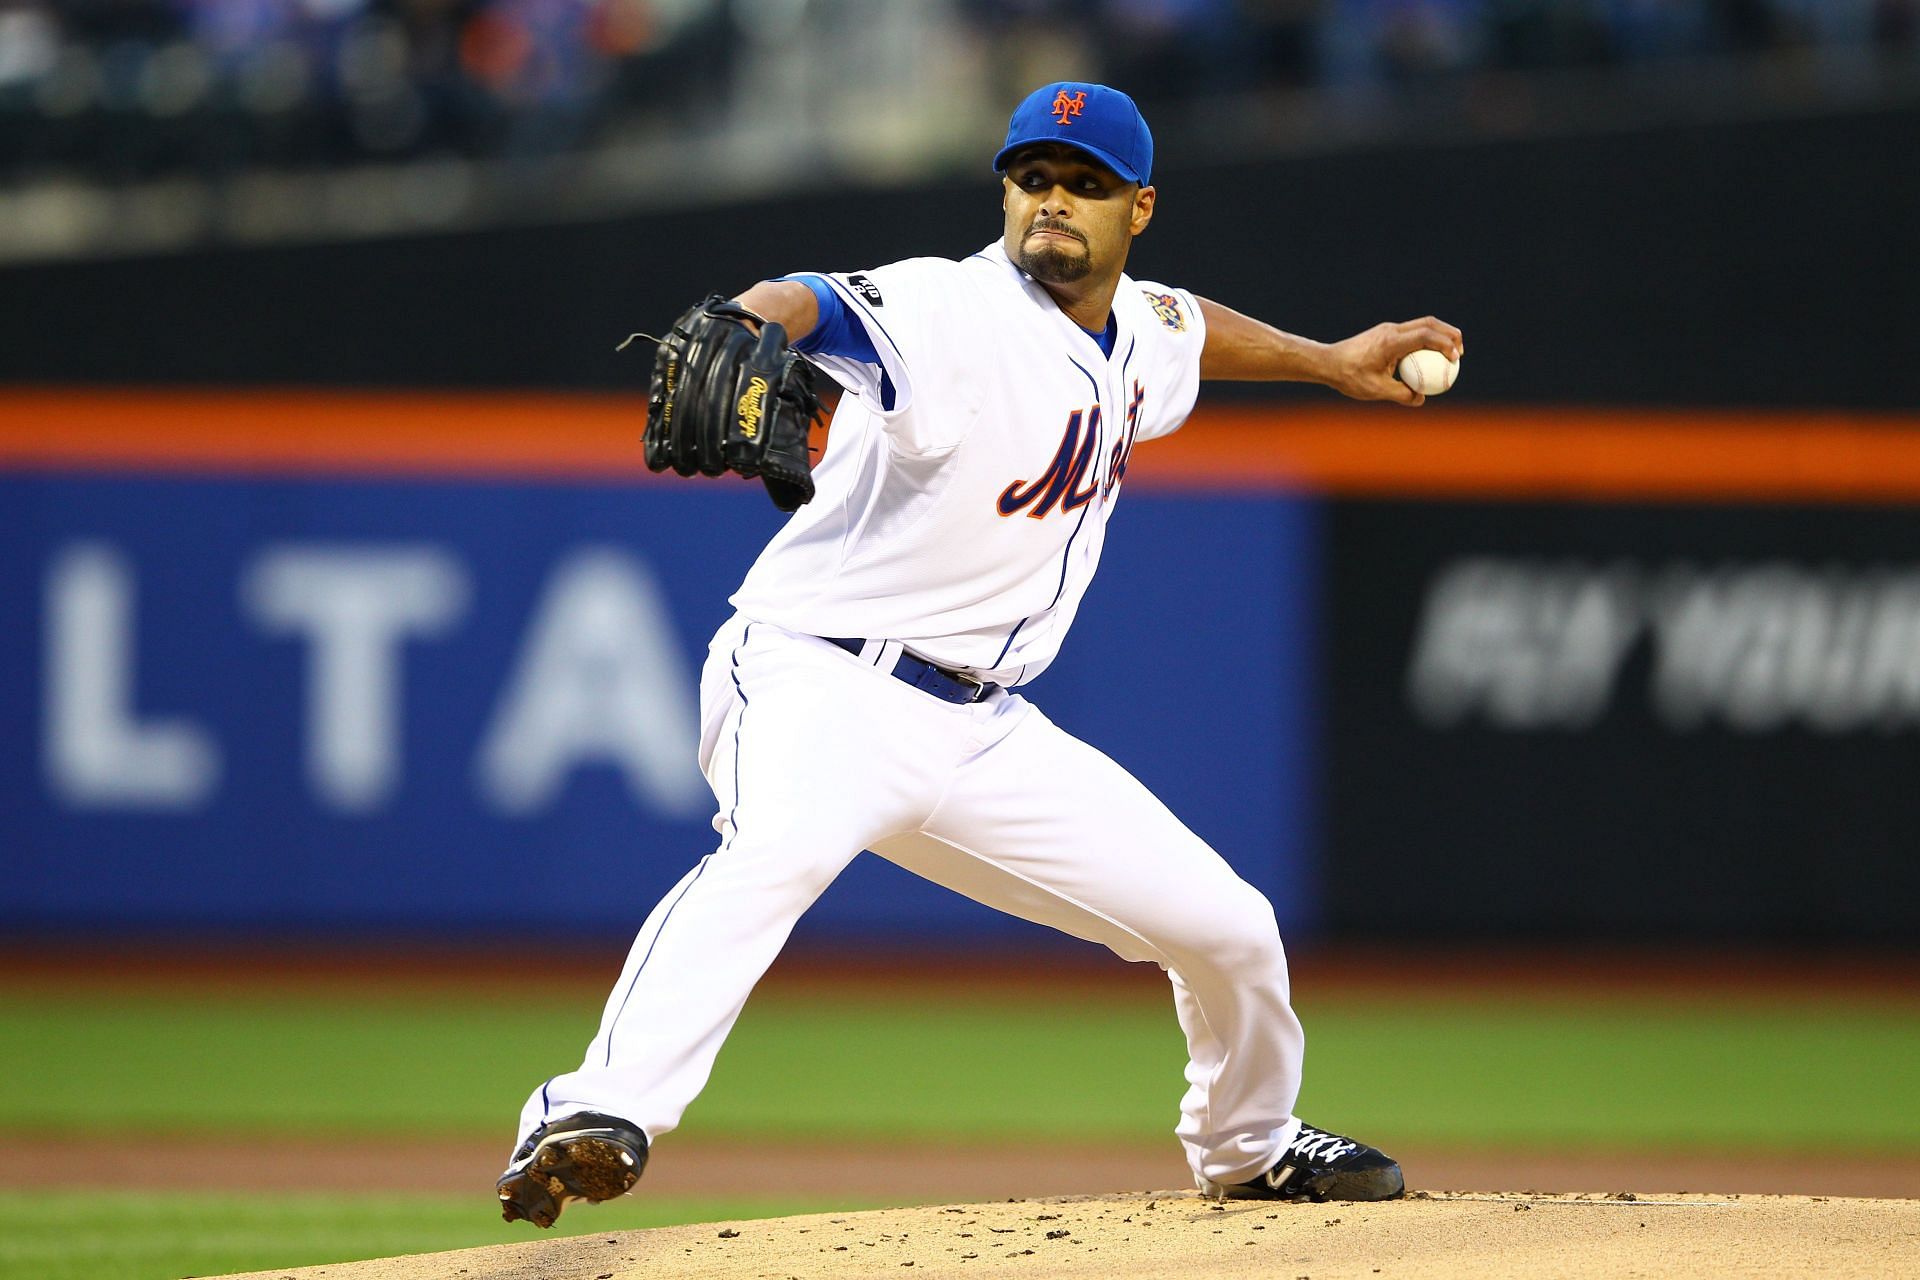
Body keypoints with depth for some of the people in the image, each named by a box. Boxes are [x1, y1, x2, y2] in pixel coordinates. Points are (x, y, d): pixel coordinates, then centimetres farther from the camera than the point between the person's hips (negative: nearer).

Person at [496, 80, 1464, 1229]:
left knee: (1230, 930, 10)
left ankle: (1249, 1147, 39)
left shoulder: (1140, 335, 9)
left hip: (981, 734, 8)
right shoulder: (952, 312, -17)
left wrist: (1328, 361, 40)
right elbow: (822, 307, -40)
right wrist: (745, 323, -61)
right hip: (821, 678, -8)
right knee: (776, 853, -41)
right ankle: (601, 1119, -53)